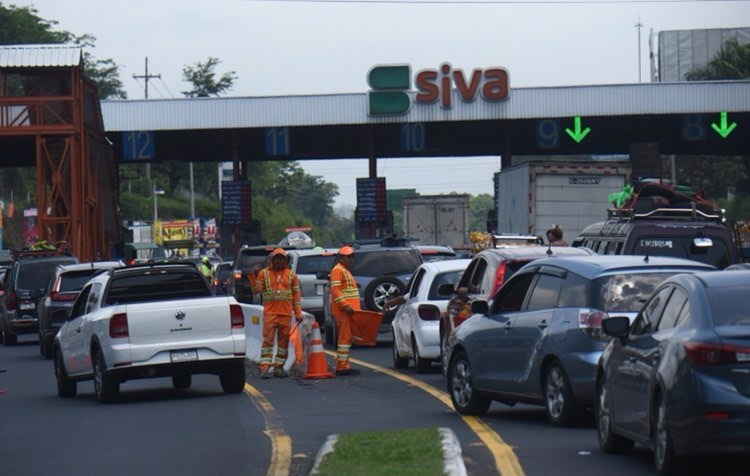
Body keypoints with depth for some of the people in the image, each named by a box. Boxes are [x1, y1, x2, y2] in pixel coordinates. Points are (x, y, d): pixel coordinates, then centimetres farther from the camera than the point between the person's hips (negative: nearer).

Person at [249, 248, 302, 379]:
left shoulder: (291, 275, 10)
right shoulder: (264, 273, 6)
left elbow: (296, 294, 10)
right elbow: (256, 289, -1)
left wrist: (298, 313, 5)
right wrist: (253, 276, -16)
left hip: (286, 314, 2)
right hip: (270, 313, -2)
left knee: (283, 341, 6)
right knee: (268, 339, -8)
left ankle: (279, 366, 13)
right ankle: (265, 367, -9)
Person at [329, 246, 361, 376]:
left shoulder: (345, 271, 24)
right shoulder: (337, 270, -8)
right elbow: (335, 290, -19)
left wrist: (353, 307, 20)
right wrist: (345, 305, -26)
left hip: (348, 310, 10)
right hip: (343, 311, -10)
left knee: (347, 337, 12)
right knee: (345, 337, -12)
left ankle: (342, 366, 15)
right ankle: (342, 366, -14)